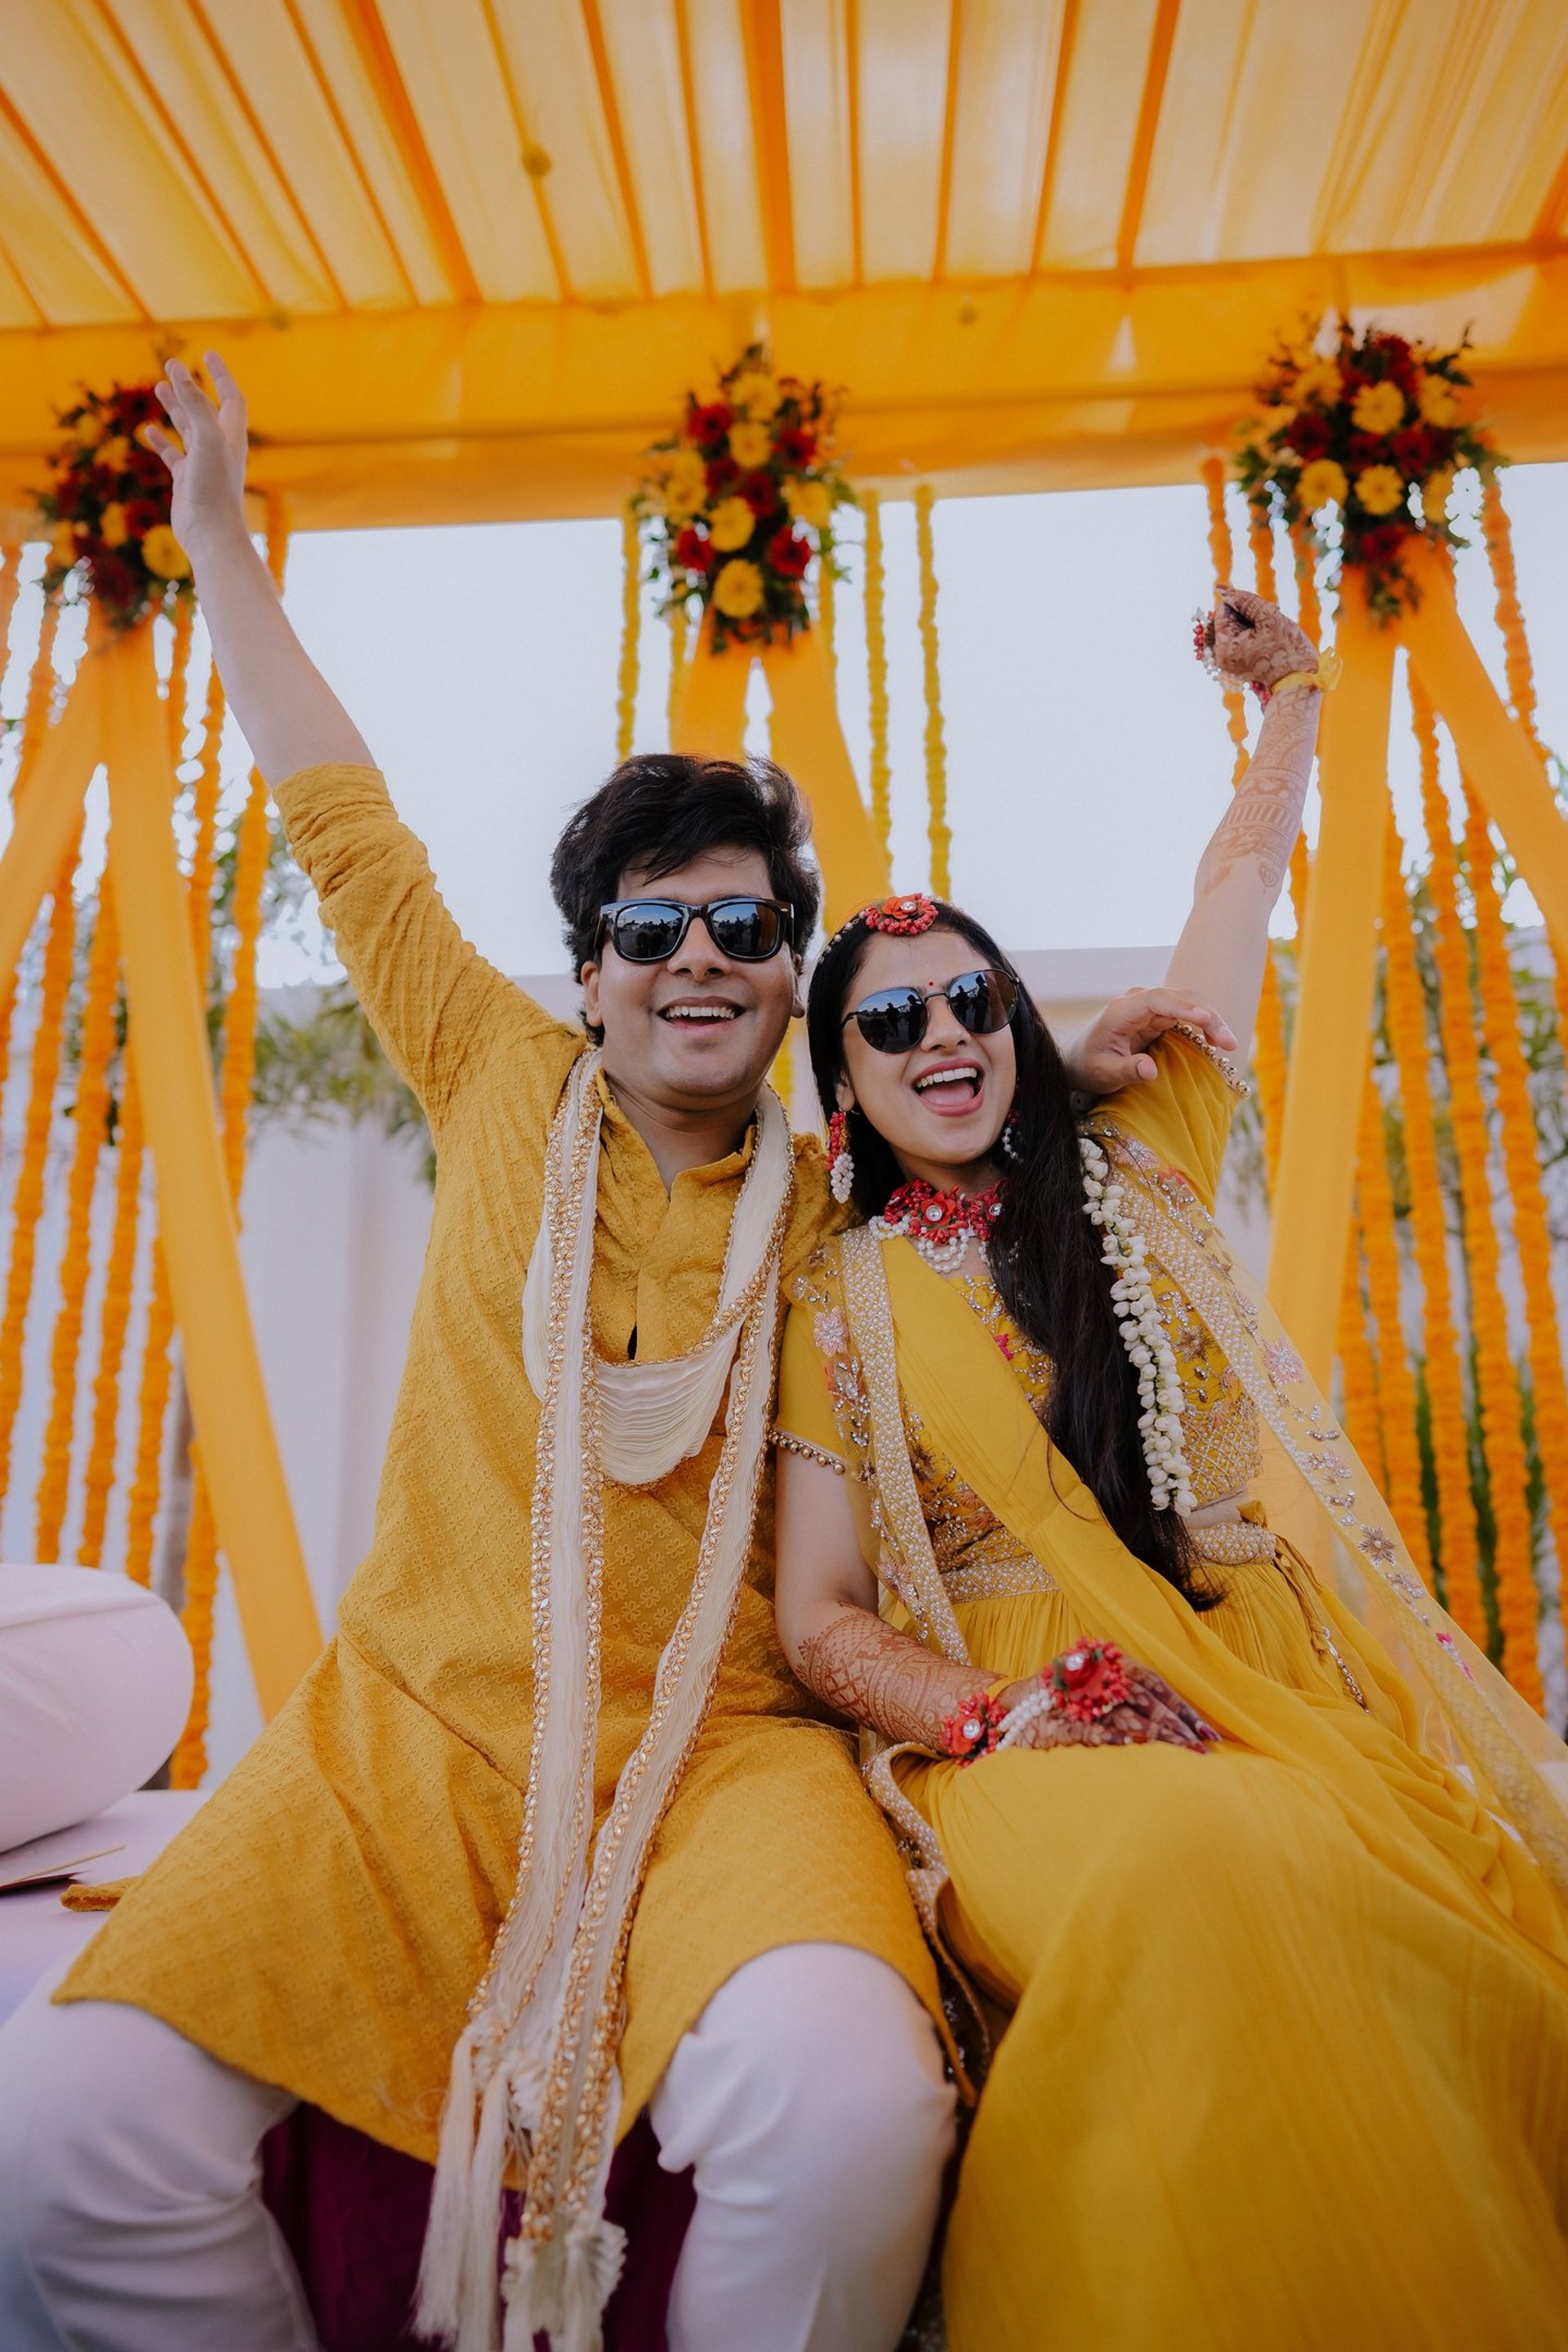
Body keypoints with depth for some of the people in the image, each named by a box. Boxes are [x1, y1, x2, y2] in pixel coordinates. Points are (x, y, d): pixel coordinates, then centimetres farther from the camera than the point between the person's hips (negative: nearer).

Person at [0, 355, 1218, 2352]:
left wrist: (1063, 1071, 11)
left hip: (716, 1748, 0)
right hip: (413, 1729, 1)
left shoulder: (834, 1206, 8)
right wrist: (219, 546, 23)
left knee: (852, 2109, -30)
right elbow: (349, 831, 15)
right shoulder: (502, 1082, 7)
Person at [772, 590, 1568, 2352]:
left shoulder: (1136, 1176, 12)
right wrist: (995, 1722, -13)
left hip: (1279, 1691, 3)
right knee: (1204, 1867, -35)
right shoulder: (841, 1307, 6)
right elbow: (819, 1622, 3)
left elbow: (1243, 880, 21)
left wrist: (1292, 695, 28)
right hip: (1022, 1735, -2)